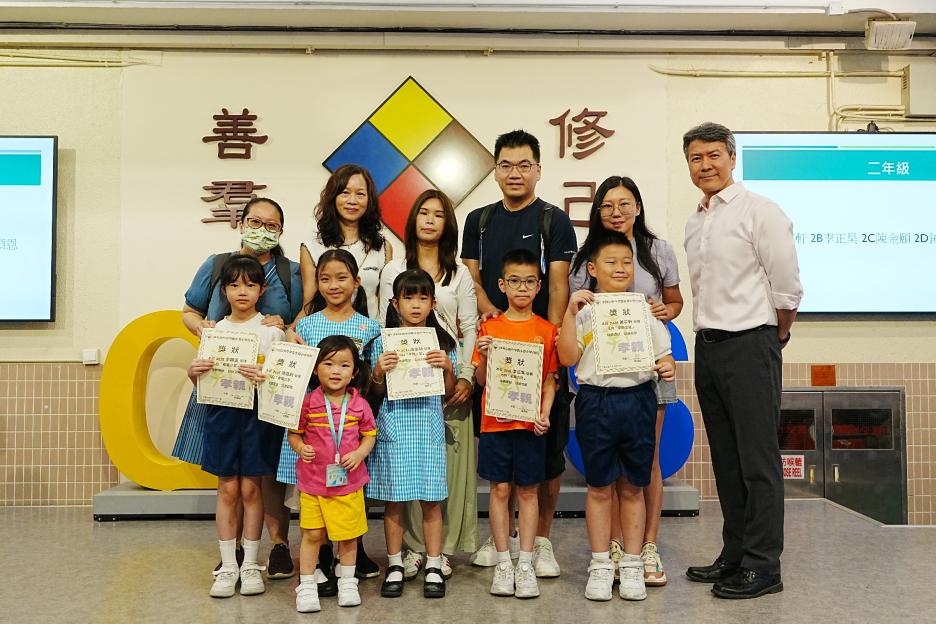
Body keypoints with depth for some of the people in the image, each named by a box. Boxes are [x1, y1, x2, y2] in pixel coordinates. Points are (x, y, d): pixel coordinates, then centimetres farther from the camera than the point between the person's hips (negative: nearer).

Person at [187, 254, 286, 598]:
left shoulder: (271, 330, 0)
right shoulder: (215, 331, 8)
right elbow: (202, 380, 12)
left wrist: (264, 377, -25)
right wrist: (193, 371, -10)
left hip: (258, 414, -2)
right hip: (222, 412, 2)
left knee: (250, 488, 3)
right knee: (228, 489, 4)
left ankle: (250, 565, 15)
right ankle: (228, 566, 13)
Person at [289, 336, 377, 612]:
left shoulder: (360, 405, -3)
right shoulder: (308, 403, -7)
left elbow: (370, 435, 6)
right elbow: (293, 433, 2)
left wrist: (359, 453, -12)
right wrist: (300, 447, -17)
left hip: (349, 482, 1)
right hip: (313, 481, -1)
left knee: (348, 534, 12)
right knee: (312, 534, 6)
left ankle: (347, 582, 32)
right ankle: (306, 586, 21)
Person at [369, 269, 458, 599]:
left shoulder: (442, 341, 5)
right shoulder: (383, 342, 3)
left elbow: (449, 391, 7)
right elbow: (375, 392, 6)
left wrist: (447, 367, -11)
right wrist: (379, 371, -13)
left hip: (428, 427, 0)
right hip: (393, 426, 0)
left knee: (431, 500, 3)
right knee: (393, 500, 5)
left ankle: (434, 566, 16)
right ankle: (395, 566, 19)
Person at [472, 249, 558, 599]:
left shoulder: (546, 330, 4)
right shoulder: (490, 328, 3)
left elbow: (550, 380, 4)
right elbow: (481, 379, 5)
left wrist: (544, 414, -10)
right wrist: (483, 357, -15)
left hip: (530, 423, 0)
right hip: (495, 422, 0)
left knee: (528, 491, 5)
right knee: (500, 489, 5)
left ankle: (526, 564, 14)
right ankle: (503, 563, 16)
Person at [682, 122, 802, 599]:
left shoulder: (759, 212, -8)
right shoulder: (694, 223, 15)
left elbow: (787, 286, -8)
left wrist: (778, 335, 3)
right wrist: (707, 333, 14)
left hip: (749, 346, -8)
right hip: (707, 346, 8)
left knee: (758, 460, -2)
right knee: (726, 460, 13)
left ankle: (763, 566, 8)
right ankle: (735, 555, 24)